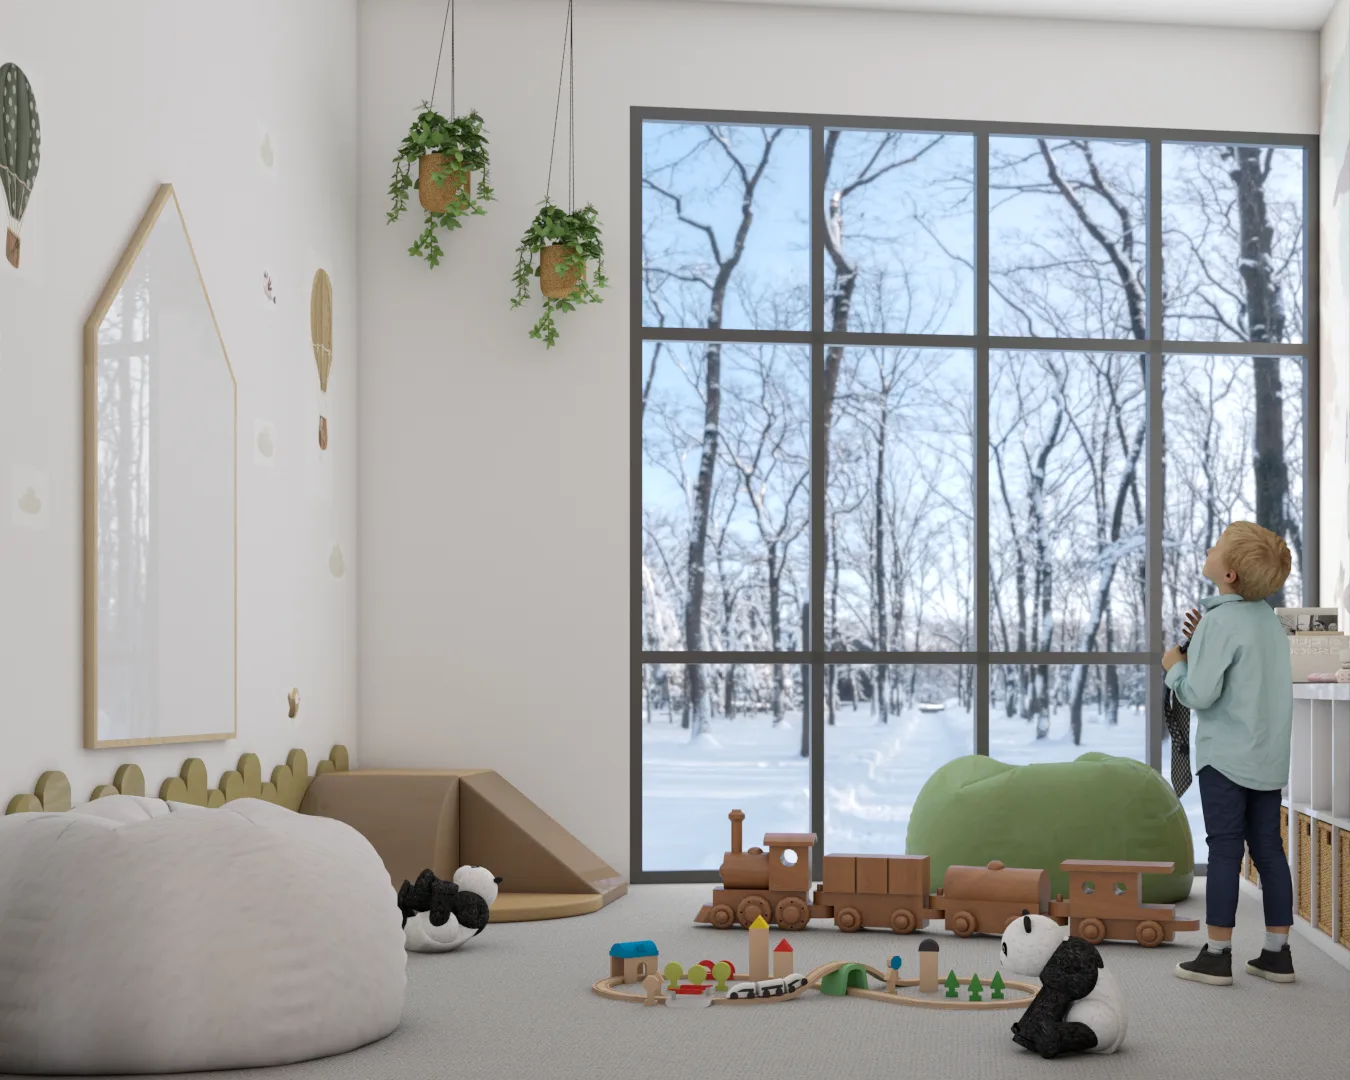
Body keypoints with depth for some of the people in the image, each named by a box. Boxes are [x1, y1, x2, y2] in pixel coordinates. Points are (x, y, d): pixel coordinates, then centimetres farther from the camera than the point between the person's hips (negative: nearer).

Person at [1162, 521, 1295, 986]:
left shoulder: (1219, 621, -16)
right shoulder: (1268, 618, 9)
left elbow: (1201, 693, -19)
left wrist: (1176, 665, -1)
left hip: (1226, 756, -7)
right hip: (1269, 756, 7)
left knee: (1224, 850, -2)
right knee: (1268, 849, 10)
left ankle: (1217, 954, 3)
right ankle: (1277, 952, 15)